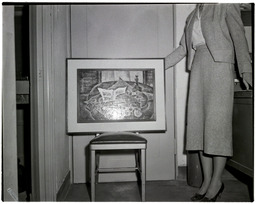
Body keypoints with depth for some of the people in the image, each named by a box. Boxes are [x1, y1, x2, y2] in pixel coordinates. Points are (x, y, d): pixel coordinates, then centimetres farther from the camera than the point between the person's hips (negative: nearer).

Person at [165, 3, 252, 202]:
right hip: (198, 67, 6)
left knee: (217, 121, -10)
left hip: (219, 64, -5)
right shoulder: (193, 16, 24)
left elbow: (239, 36, -2)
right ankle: (207, 180, 3)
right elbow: (182, 49, 22)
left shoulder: (226, 5, 9)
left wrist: (246, 69, -14)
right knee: (198, 123, -2)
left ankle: (216, 181, -2)